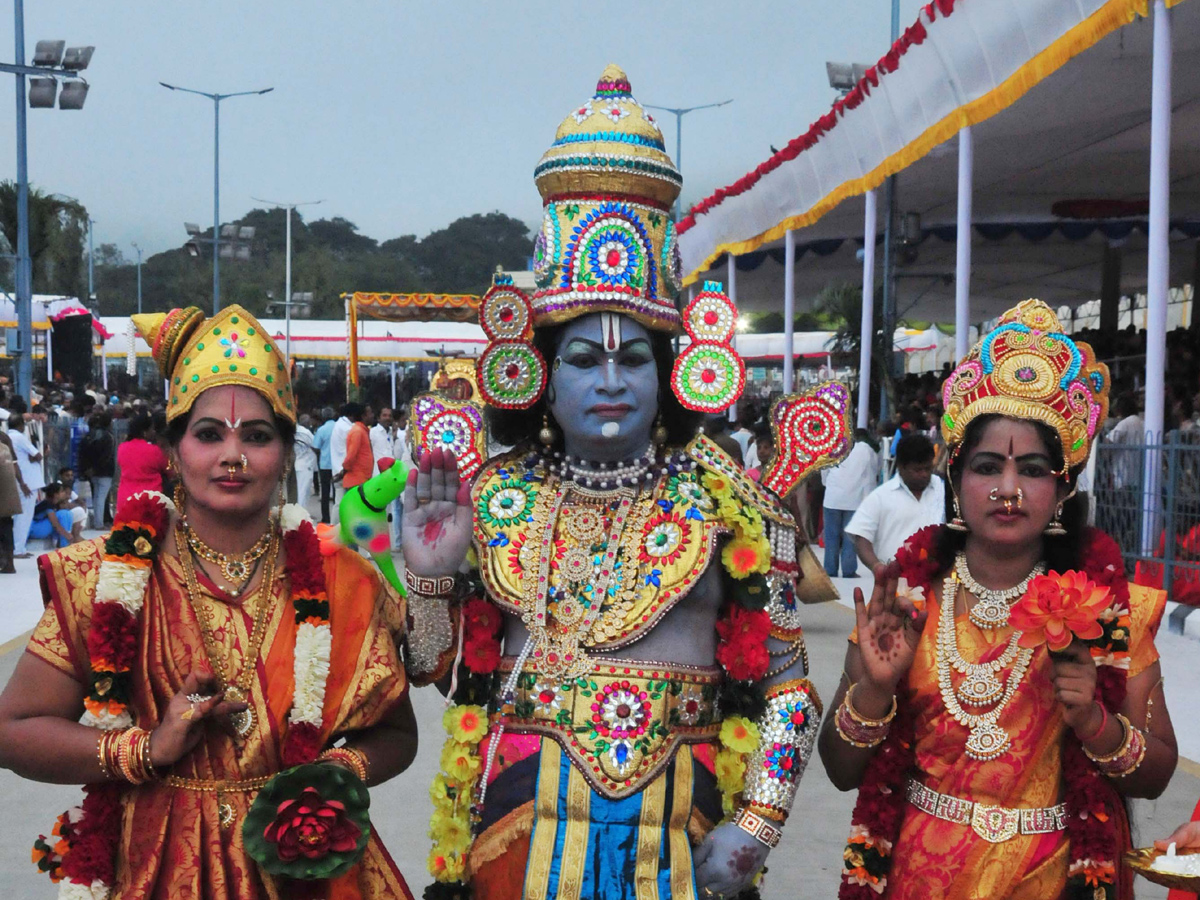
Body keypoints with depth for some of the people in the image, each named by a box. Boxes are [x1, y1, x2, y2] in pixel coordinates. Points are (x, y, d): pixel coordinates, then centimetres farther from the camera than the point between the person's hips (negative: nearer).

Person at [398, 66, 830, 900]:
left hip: (672, 827, -1)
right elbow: (441, 671, 7)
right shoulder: (492, 497, 2)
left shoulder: (726, 503, -3)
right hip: (521, 821, 1)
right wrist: (431, 576, -10)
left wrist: (753, 830, -9)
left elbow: (788, 687, -2)